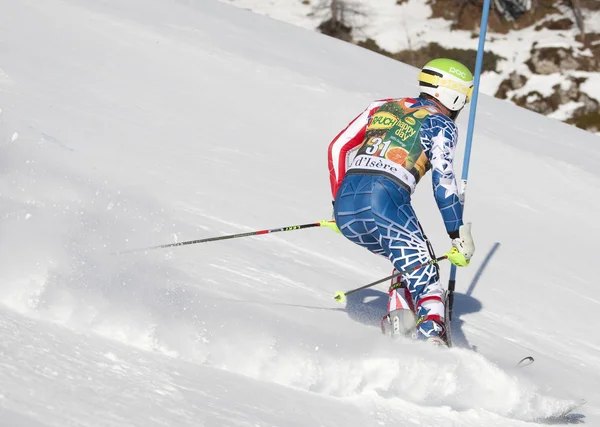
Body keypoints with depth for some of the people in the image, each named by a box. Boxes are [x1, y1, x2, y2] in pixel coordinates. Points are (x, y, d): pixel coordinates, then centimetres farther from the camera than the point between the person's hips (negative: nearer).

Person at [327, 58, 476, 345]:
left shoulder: (383, 107, 25)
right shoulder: (442, 125, 9)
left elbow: (338, 148, 21)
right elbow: (443, 180, -4)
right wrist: (459, 236, -2)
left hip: (347, 204, 6)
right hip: (387, 203, -6)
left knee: (410, 263, 26)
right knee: (423, 278, -1)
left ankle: (397, 329, 8)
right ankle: (431, 338, -24)